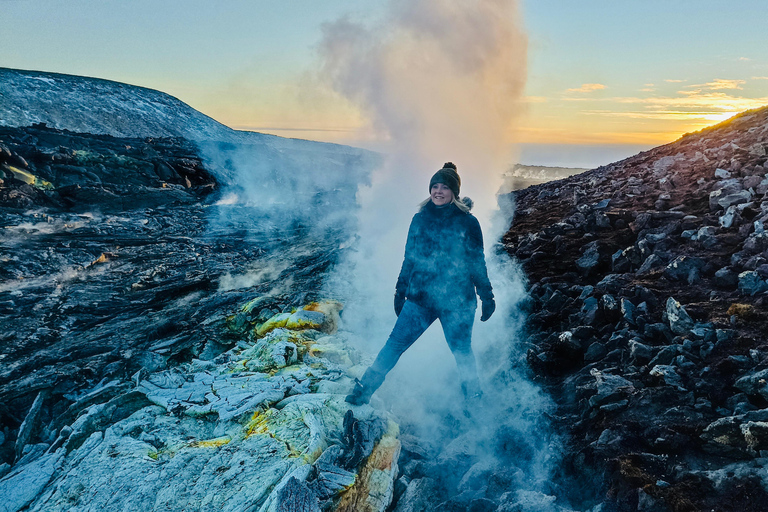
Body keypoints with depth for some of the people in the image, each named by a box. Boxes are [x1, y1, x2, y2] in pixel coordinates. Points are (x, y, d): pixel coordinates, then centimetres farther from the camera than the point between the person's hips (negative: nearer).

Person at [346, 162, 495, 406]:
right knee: (394, 344, -1)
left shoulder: (467, 222, -3)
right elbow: (409, 258, 12)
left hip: (457, 301, -2)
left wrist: (487, 296, 4)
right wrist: (400, 292, 14)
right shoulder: (420, 219, 5)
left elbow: (478, 262, 3)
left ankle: (475, 402, 30)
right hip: (420, 297, 2)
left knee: (462, 351, 9)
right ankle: (363, 390, 10)